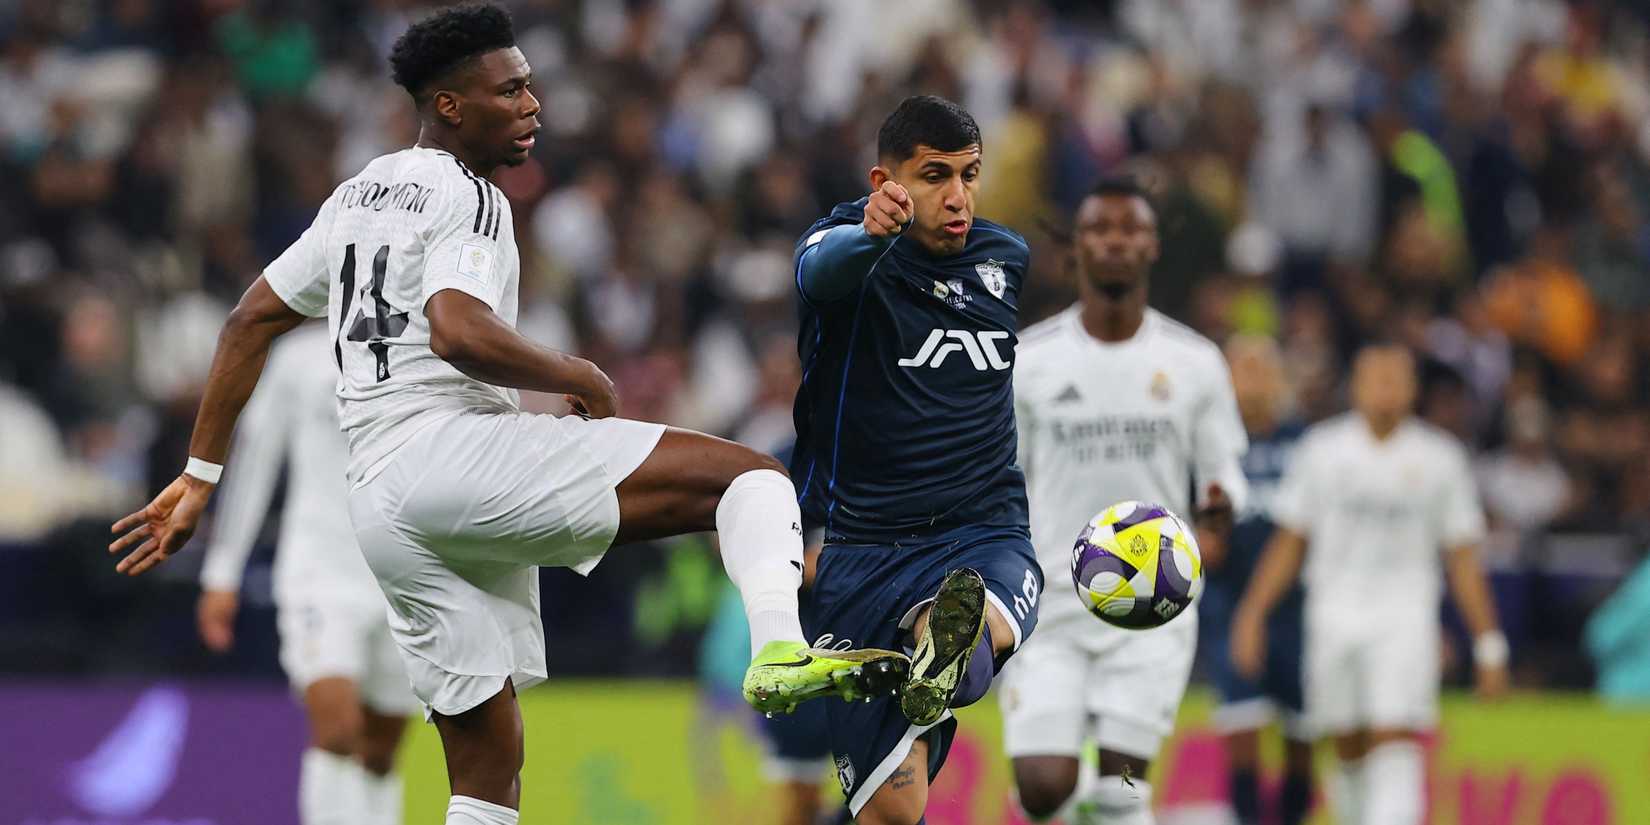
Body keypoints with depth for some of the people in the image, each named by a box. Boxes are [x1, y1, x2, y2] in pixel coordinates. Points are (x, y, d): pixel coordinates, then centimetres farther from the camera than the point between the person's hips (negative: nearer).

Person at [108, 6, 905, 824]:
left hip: (374, 501, 8)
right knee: (751, 475, -13)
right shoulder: (466, 197, -3)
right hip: (455, 450, -8)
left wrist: (199, 478, 28)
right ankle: (779, 650, -41)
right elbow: (460, 333, -21)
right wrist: (579, 379, -6)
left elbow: (251, 321, 26)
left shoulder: (362, 194, 23)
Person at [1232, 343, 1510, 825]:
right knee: (1349, 752, 4)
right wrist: (1252, 613, 5)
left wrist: (1488, 644, 5)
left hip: (1405, 620, -2)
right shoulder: (1321, 450, 6)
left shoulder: (1438, 459, 4)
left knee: (1396, 745, -16)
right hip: (1334, 617, 2)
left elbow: (1463, 559, 7)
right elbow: (1288, 543, 12)